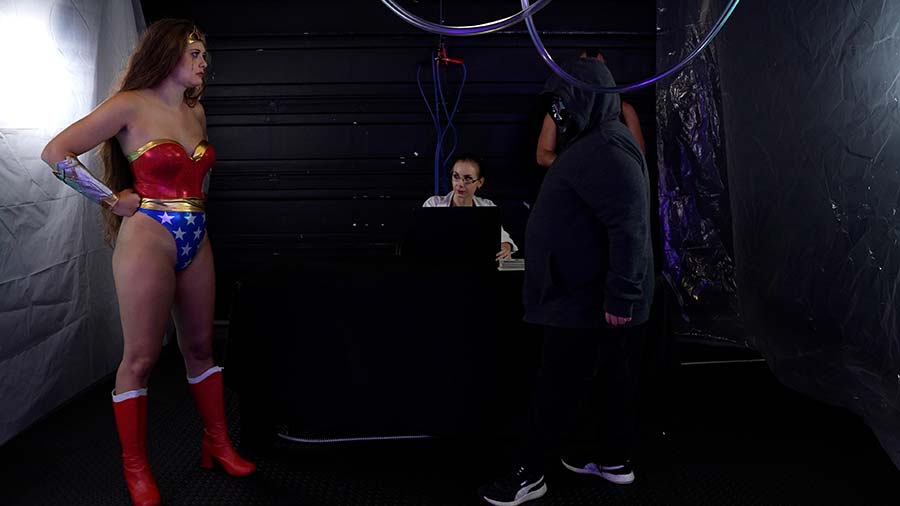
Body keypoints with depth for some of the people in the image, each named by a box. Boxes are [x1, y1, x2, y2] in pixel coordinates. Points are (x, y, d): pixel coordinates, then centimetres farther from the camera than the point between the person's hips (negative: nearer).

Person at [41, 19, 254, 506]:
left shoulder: (196, 111, 11)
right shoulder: (132, 105, -8)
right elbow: (56, 153, -10)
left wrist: (188, 204, 14)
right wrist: (114, 200, -9)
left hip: (195, 242, 7)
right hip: (148, 240, -6)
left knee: (200, 347, 13)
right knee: (141, 357, 1)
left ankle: (218, 444, 25)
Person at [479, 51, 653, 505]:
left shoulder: (606, 151, -20)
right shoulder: (597, 145, 15)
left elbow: (629, 228, -27)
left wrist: (620, 298, -27)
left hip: (590, 299, -10)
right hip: (594, 294, 10)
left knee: (560, 388, -2)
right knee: (613, 379, 17)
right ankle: (614, 458, 30)